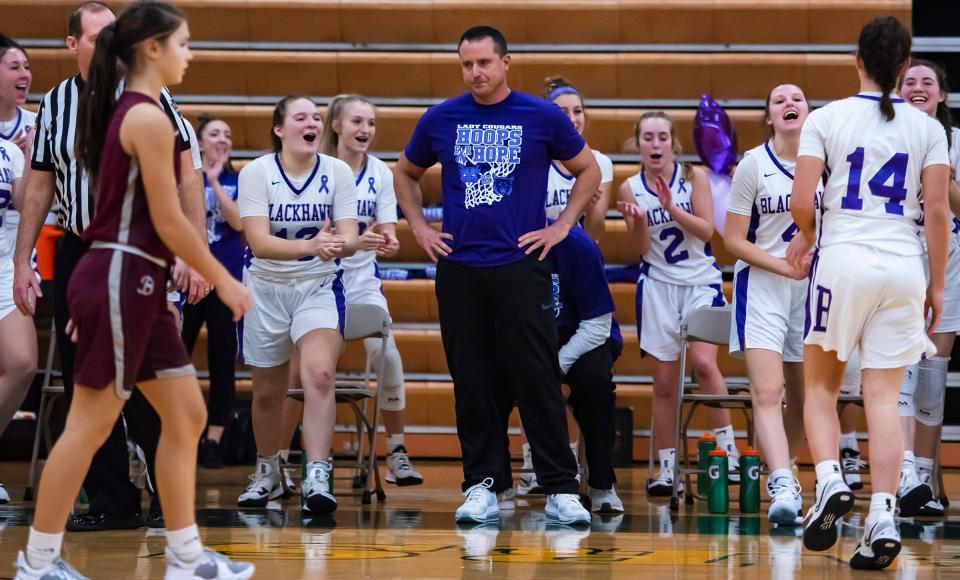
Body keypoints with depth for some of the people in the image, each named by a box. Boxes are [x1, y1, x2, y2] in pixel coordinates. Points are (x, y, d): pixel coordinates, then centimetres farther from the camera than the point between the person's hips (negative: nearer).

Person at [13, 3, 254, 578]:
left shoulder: (131, 111, 14)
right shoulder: (149, 117, -15)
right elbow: (168, 220, -15)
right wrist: (224, 281, -7)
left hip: (136, 284, 10)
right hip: (120, 278, -10)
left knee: (187, 414, 10)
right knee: (90, 424, -4)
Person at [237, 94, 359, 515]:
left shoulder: (337, 172, -4)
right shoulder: (256, 172, -10)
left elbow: (351, 240, -9)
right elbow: (259, 242, -21)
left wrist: (339, 245, -33)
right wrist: (311, 245, -36)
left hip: (319, 287, 0)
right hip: (266, 290, 0)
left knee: (319, 374, -24)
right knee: (267, 392, 11)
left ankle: (317, 479, -28)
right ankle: (267, 473, 35)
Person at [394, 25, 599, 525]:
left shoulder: (543, 117, 1)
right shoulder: (441, 119, 6)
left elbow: (588, 170, 12)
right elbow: (406, 173, 21)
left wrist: (561, 226, 3)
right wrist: (419, 228, 10)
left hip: (521, 265, -2)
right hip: (458, 269, 2)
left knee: (536, 379, -5)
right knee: (473, 383, 4)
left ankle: (560, 489, -3)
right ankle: (483, 484, 10)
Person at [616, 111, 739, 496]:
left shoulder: (693, 177, -2)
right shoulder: (630, 188, 2)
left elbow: (706, 230, -8)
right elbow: (642, 247, 1)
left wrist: (671, 207, -20)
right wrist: (639, 219, -19)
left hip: (701, 281, -2)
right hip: (658, 285, 2)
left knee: (703, 361, -21)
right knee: (664, 380, 3)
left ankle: (728, 448, -11)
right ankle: (666, 467, 9)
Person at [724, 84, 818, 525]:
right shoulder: (753, 165, -4)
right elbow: (733, 240, -3)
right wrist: (785, 266, -13)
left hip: (813, 288, 3)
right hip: (762, 286, -3)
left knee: (802, 398, 9)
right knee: (767, 392, -19)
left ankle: (781, 475, 28)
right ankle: (784, 487, -28)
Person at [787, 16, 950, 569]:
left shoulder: (826, 118, 0)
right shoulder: (928, 128, 5)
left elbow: (802, 201, -6)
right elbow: (939, 211, 1)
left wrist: (808, 234, 16)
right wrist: (937, 286, 8)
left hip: (843, 259, -1)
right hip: (903, 265, 2)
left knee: (820, 385, 14)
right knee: (883, 398, 3)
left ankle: (830, 482, -10)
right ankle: (883, 519, -8)